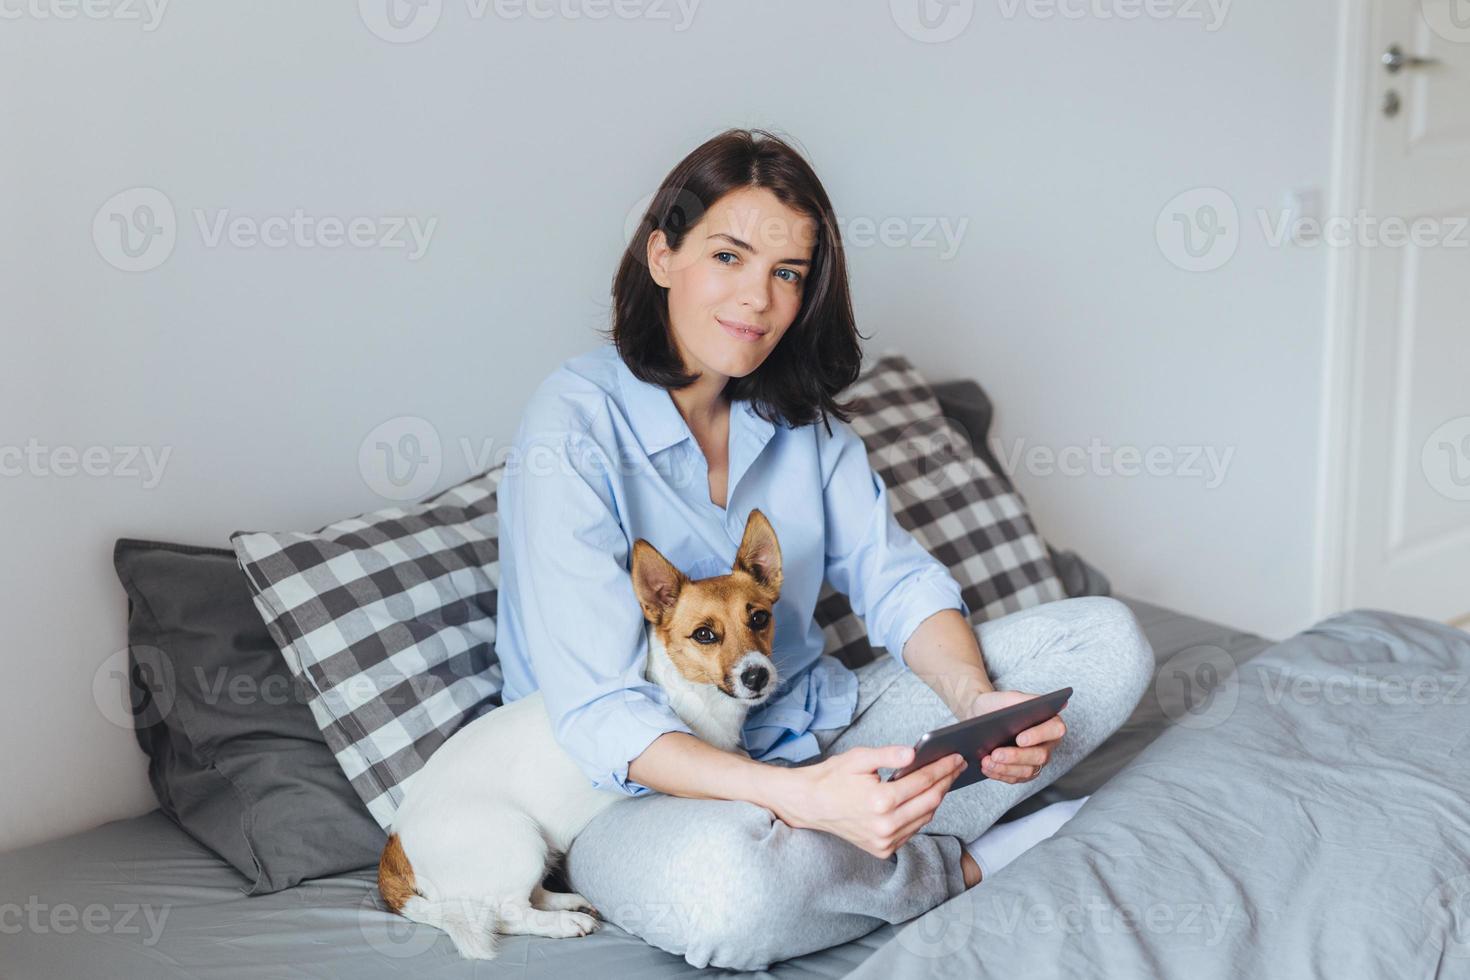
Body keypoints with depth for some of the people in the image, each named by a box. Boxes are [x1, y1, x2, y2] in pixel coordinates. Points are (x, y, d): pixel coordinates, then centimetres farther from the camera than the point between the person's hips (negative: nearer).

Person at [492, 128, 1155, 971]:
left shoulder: (805, 415, 5)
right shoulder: (576, 429, -18)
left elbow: (898, 581, 2)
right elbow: (602, 715, -25)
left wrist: (977, 700, -21)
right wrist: (801, 797, -39)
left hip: (823, 728, 6)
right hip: (655, 788, -6)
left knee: (1108, 639, -1)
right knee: (721, 878, -43)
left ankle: (896, 846, -17)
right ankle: (962, 868, -9)